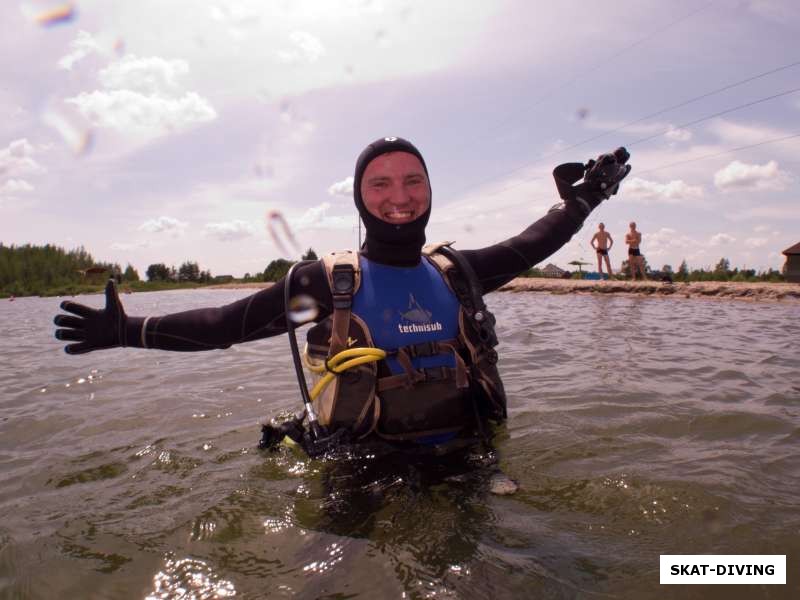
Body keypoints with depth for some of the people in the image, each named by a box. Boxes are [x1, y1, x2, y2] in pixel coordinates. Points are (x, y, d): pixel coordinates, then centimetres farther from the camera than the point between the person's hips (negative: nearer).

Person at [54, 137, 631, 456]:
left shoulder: (455, 271, 3)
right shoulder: (328, 281, -5)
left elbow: (524, 248, 20)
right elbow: (225, 323, 0)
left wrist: (581, 200, 24)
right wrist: (125, 330, -1)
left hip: (464, 463, 3)